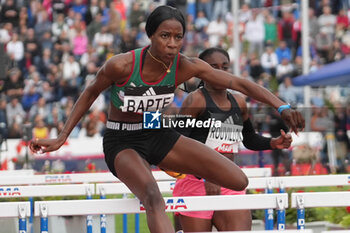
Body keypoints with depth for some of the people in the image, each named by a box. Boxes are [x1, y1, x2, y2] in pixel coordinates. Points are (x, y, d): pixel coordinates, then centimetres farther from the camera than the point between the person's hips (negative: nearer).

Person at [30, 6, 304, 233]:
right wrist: (61, 138, -6)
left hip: (158, 135, 5)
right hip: (122, 142, -5)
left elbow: (240, 84, -17)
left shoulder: (186, 67, -16)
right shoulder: (121, 65, -25)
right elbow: (91, 93, -7)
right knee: (153, 198, -38)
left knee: (239, 182, -6)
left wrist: (283, 107, -28)